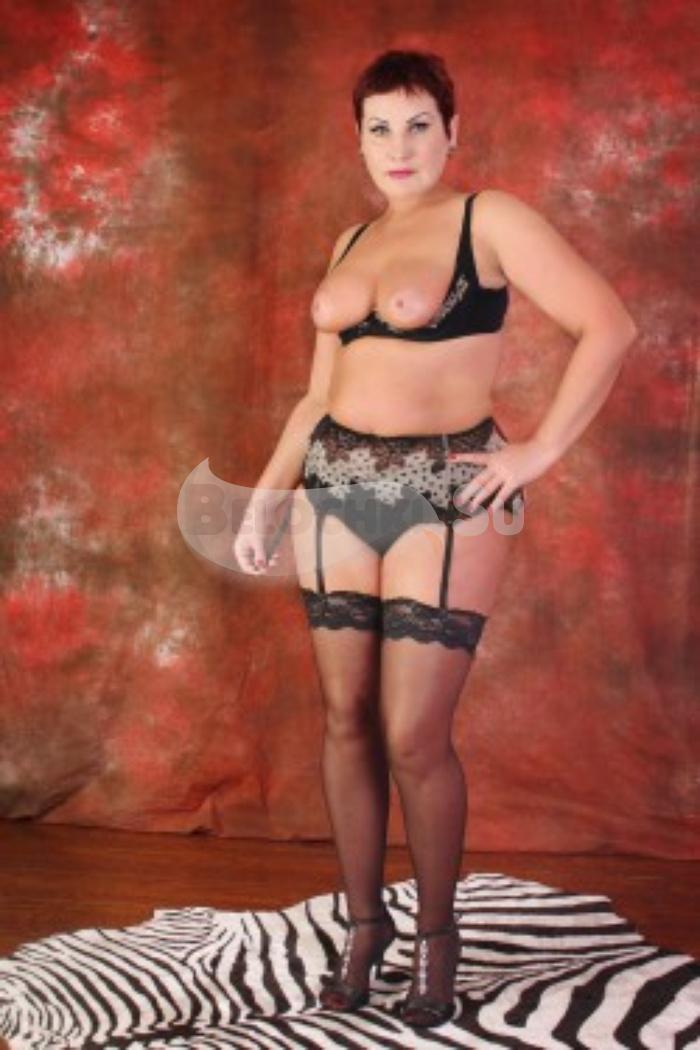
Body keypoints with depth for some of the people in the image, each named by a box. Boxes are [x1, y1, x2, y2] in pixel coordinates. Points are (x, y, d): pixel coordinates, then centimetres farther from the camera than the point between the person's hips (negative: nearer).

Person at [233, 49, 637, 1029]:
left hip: (446, 499, -6)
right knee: (346, 720, 9)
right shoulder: (351, 244, 14)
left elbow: (608, 325, -13)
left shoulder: (490, 220, -5)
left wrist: (540, 451, -14)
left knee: (414, 739, -5)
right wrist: (263, 499, 13)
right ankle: (363, 920, 24)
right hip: (339, 492, 6)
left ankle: (436, 933, 16)